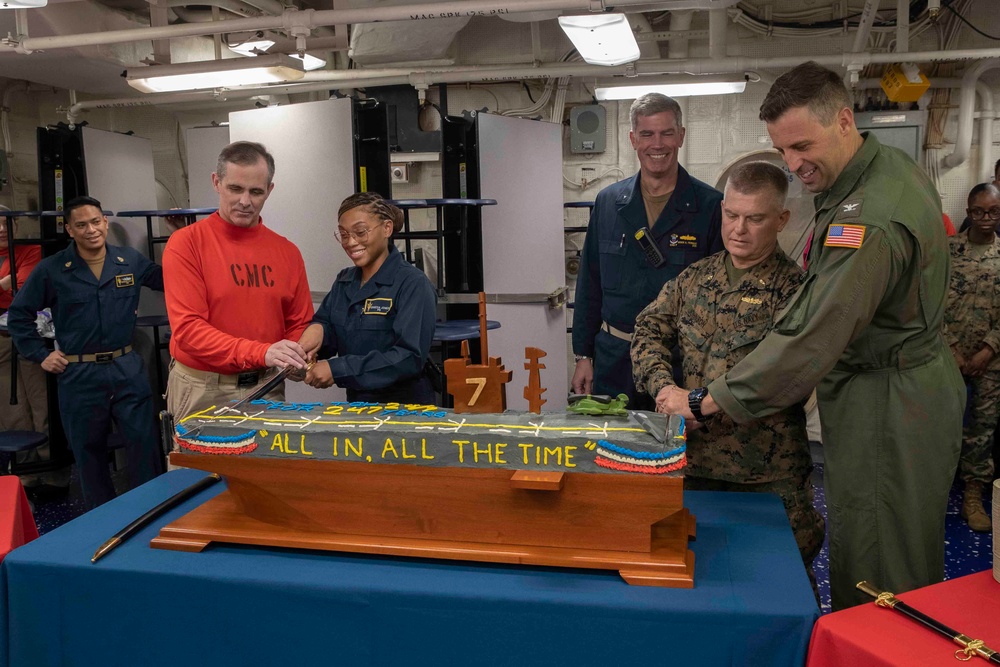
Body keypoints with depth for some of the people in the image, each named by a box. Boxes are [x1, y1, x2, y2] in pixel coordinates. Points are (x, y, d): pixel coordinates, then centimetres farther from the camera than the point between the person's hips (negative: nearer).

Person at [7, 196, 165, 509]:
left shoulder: (131, 261, 2)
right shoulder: (51, 270, -3)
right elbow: (18, 314, 6)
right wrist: (40, 355, 1)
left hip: (128, 369, 1)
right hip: (79, 376, -1)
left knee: (144, 442, 3)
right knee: (89, 451, 11)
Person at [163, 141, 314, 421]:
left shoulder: (287, 252, 5)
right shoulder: (185, 243, -8)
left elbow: (300, 324, 10)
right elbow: (187, 327, -16)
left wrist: (295, 358, -13)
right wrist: (260, 353, -27)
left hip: (267, 387, 3)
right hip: (203, 390, -3)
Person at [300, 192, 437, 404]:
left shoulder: (413, 284, -8)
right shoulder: (344, 281, 13)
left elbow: (411, 357, -16)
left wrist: (338, 370, -19)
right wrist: (317, 329, -12)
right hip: (357, 408, 8)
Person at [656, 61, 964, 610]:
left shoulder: (869, 219, -28)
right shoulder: (894, 167, 6)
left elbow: (811, 338, -31)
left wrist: (705, 401, -26)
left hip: (885, 409, -10)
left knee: (868, 572, 4)